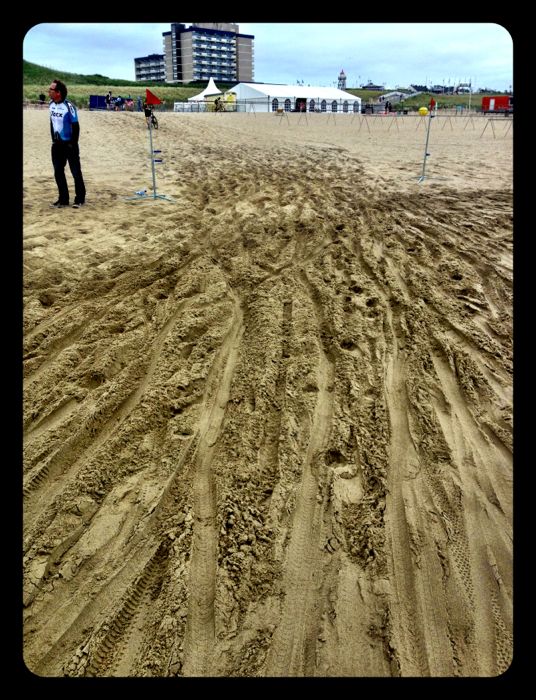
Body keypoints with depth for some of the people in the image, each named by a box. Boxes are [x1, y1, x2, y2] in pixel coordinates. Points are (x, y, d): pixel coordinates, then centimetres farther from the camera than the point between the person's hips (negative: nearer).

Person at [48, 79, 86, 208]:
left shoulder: (68, 106, -16)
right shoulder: (51, 105, 4)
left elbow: (75, 126, -14)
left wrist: (73, 144, -15)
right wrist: (53, 139, 11)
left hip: (69, 144, -7)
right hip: (57, 144, 7)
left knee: (76, 172, 1)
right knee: (58, 172, 8)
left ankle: (80, 199, 10)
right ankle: (63, 199, 17)